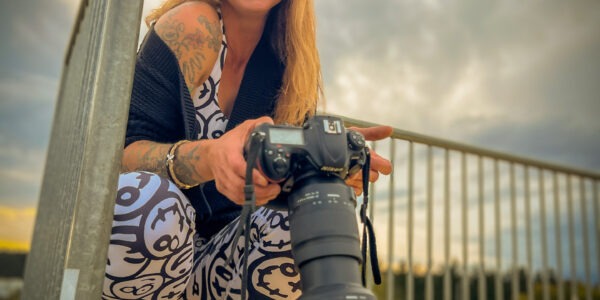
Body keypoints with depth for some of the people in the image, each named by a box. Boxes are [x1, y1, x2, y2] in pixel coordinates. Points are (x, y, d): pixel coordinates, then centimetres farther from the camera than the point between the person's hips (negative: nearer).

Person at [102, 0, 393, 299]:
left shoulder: (288, 59, 2)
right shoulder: (192, 25, -12)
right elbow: (122, 152, -20)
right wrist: (208, 157, -40)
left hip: (216, 258, 3)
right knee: (145, 204, -35)